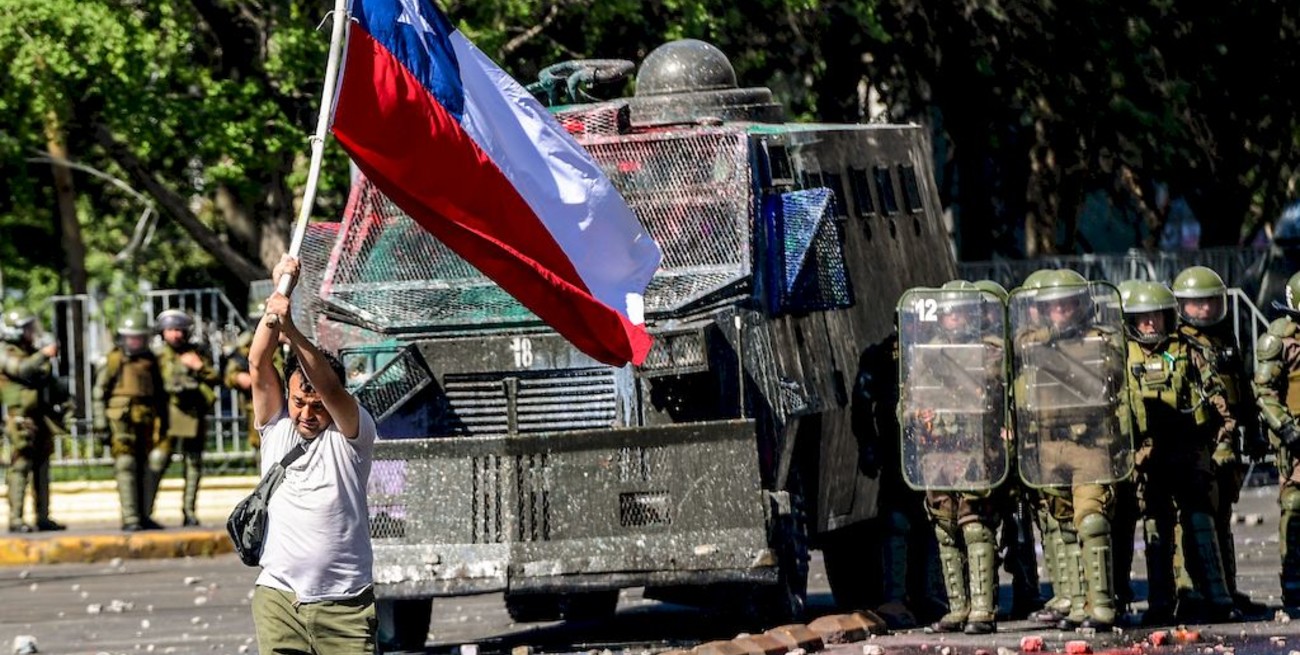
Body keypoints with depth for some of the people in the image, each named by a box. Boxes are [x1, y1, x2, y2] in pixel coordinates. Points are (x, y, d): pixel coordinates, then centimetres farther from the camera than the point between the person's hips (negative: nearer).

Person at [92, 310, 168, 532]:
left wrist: (162, 420, 20)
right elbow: (100, 391, -2)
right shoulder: (114, 360, -1)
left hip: (145, 421, 5)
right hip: (121, 420, -5)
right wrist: (100, 421, -8)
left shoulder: (150, 361, 14)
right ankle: (130, 518, -16)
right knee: (126, 466, -12)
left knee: (141, 468, 10)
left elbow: (159, 393, 22)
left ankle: (142, 515, 17)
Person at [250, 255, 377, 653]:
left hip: (344, 602, -2)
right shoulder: (275, 426, 7)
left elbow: (330, 388, -20)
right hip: (278, 595, 2)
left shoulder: (351, 433, -1)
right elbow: (259, 363, -5)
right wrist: (279, 291, -16)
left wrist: (290, 328, -33)